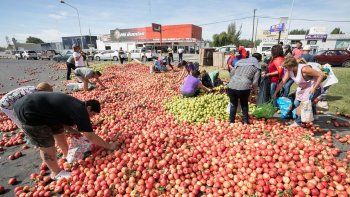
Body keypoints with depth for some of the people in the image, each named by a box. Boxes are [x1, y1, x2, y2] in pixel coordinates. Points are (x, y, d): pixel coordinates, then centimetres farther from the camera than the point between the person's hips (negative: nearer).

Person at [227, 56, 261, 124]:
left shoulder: (240, 61, 18)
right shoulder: (257, 67, 12)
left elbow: (232, 72, 18)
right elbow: (255, 82, 5)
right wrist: (252, 86, 26)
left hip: (232, 86, 2)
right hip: (244, 87, -2)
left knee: (233, 104, 19)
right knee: (244, 105, 22)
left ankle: (231, 122, 26)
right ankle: (246, 121, 27)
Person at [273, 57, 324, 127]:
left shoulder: (304, 69, -30)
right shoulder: (289, 71, -9)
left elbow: (321, 75, -26)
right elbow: (282, 82, -6)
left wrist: (314, 88, -28)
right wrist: (275, 93, -7)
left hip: (312, 88, -8)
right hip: (302, 89, 8)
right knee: (296, 103, 3)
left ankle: (298, 122, -4)